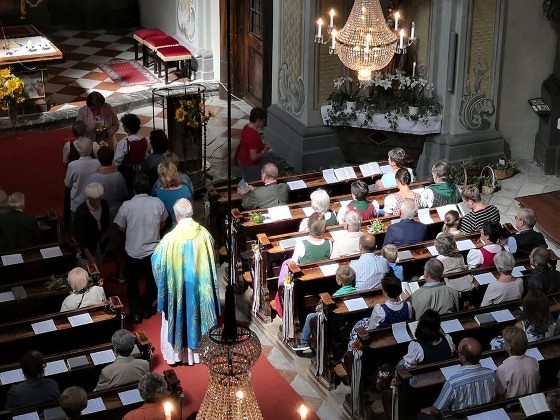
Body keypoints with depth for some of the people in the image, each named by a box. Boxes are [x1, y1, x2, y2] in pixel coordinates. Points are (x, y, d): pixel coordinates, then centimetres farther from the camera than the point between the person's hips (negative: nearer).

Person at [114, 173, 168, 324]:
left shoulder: (126, 205, -17)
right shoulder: (157, 203, -13)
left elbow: (121, 228, -3)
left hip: (133, 252, -1)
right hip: (153, 251, 1)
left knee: (132, 282, 20)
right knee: (152, 281, 23)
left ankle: (135, 312, 21)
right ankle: (147, 308, 34)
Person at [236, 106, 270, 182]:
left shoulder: (246, 128, -5)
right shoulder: (254, 136, -32)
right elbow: (253, 157, -31)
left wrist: (262, 144, 5)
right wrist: (264, 151, -15)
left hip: (242, 160, 9)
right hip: (250, 165, -9)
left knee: (246, 182, 24)